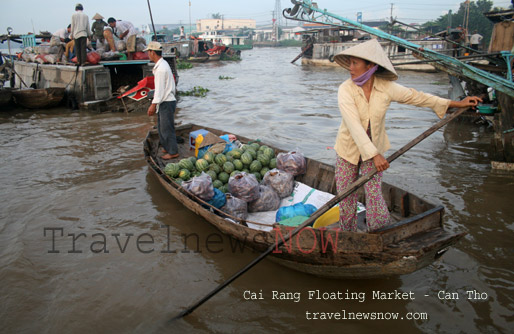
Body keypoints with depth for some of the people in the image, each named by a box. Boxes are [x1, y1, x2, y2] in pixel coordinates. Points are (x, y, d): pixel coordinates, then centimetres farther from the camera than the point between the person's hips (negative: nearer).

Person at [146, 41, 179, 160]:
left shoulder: (161, 68, -20)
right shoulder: (162, 64, 12)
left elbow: (160, 89, -21)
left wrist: (153, 105, -18)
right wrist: (155, 104, 20)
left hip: (167, 102, -10)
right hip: (164, 102, 10)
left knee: (167, 128, -1)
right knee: (161, 127, 18)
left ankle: (173, 152, 8)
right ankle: (167, 147, 31)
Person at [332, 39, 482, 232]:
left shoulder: (386, 87, -11)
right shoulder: (346, 89, -19)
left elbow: (415, 97, 3)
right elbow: (354, 126, -27)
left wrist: (457, 104, 10)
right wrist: (374, 155, -33)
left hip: (374, 150, 1)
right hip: (348, 149, -1)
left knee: (374, 194, -6)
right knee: (346, 200, 6)